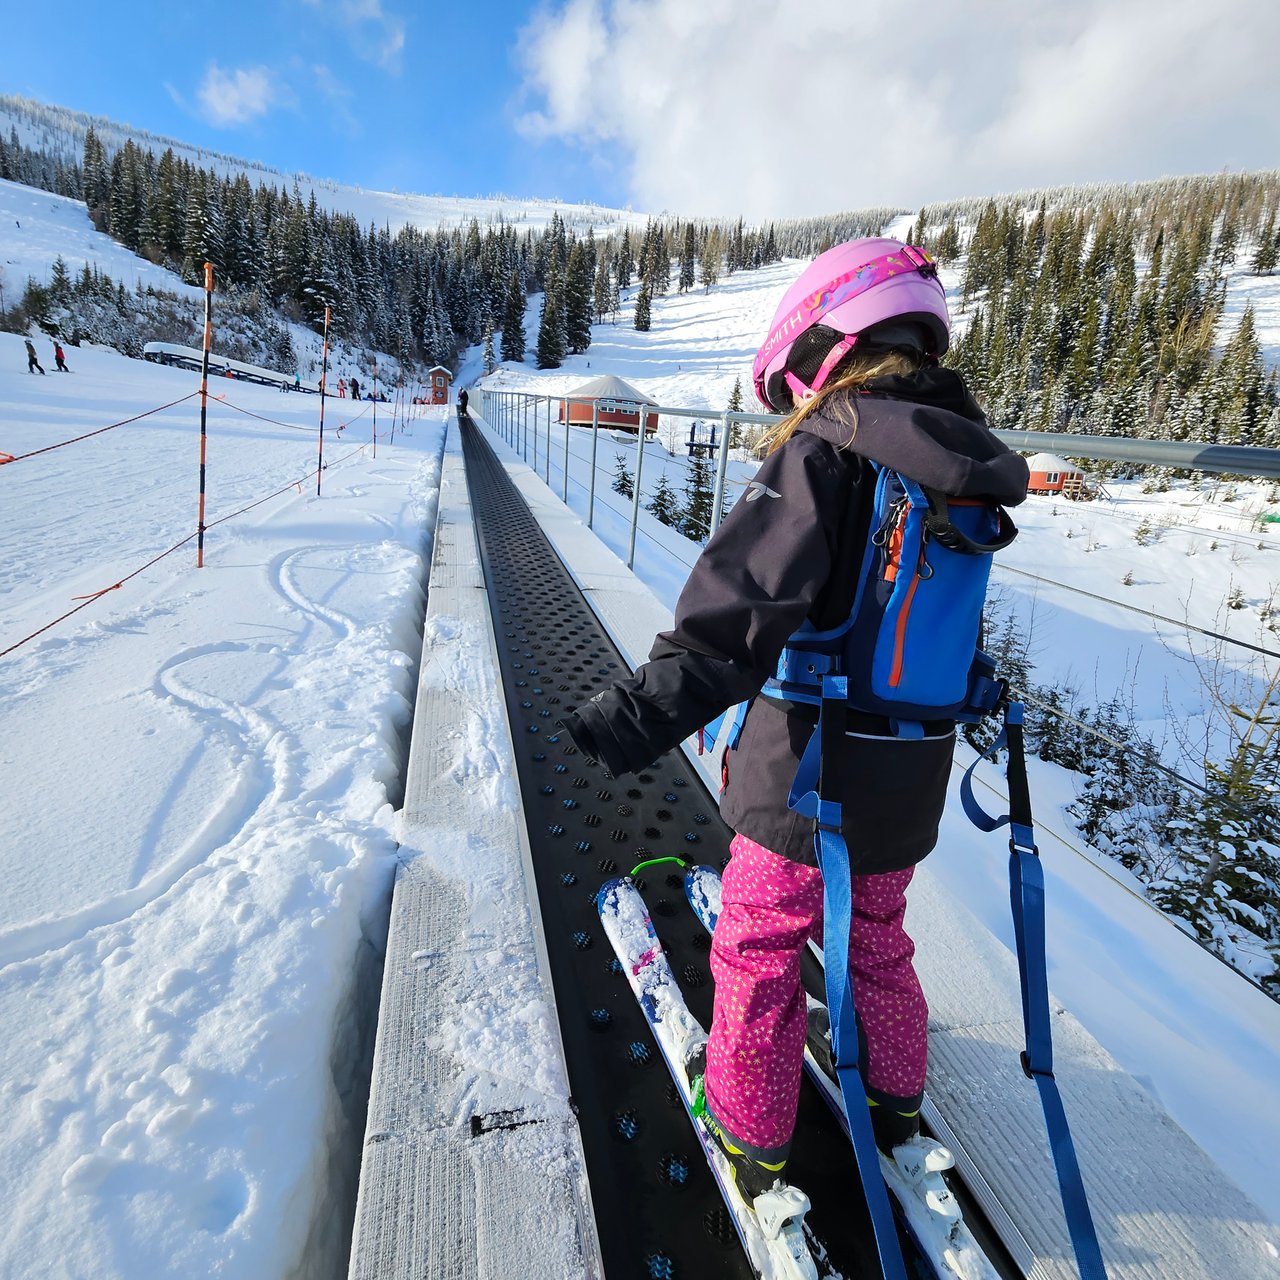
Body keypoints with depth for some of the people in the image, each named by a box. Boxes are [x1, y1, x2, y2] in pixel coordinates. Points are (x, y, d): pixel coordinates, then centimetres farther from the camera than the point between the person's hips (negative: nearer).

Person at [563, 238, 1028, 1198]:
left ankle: (751, 1130, 36)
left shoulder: (822, 453, -18)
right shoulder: (967, 469, 4)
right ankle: (896, 1098, 50)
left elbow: (746, 608, -33)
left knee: (760, 947, 15)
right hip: (913, 780, 7)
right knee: (878, 936, 28)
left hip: (808, 774, -7)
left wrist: (648, 713, -39)